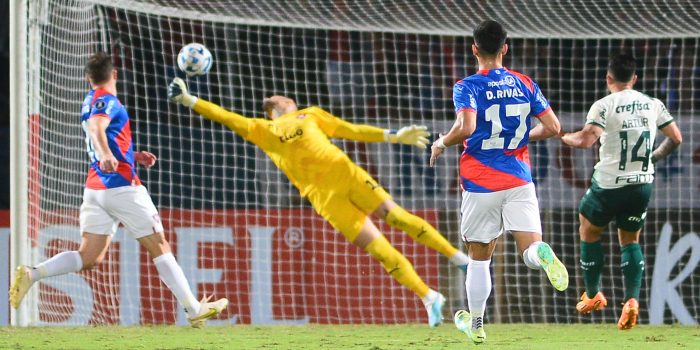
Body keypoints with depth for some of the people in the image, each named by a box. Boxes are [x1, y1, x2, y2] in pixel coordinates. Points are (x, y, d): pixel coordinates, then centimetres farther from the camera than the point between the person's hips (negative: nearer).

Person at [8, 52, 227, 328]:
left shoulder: (91, 101, 17)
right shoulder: (107, 101, -11)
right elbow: (96, 128, -33)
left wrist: (134, 157, 28)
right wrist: (106, 155, -50)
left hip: (95, 188, 8)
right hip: (122, 187, -8)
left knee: (88, 258, 0)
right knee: (159, 247, 1)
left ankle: (31, 274, -19)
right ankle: (194, 310, 5)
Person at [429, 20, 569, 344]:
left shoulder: (467, 87, -7)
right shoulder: (525, 84, 6)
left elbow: (465, 126, -24)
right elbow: (552, 127, 5)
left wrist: (441, 143, -5)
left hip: (481, 183, -2)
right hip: (519, 181, 2)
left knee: (479, 256, 13)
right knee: (529, 248, -5)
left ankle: (475, 324, 24)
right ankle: (543, 255, -42)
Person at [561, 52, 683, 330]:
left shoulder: (604, 106, -11)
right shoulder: (653, 104, 4)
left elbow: (587, 139, -23)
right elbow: (676, 138, 8)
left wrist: (563, 137, -5)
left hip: (609, 184, -4)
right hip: (642, 183, 4)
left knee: (589, 231, 20)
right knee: (630, 240, 17)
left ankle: (593, 294, 27)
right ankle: (632, 299, -4)